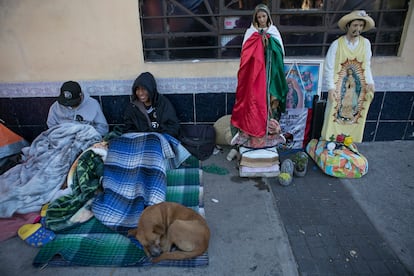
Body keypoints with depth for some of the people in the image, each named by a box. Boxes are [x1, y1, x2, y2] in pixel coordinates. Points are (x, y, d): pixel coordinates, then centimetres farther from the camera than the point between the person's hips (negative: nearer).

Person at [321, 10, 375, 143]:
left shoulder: (366, 43, 2)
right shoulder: (337, 44, -8)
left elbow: (366, 66, 9)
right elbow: (329, 68, -6)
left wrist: (370, 82, -4)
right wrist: (331, 88, -13)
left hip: (358, 89, 3)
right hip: (339, 88, -3)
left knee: (354, 118, 9)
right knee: (334, 119, -1)